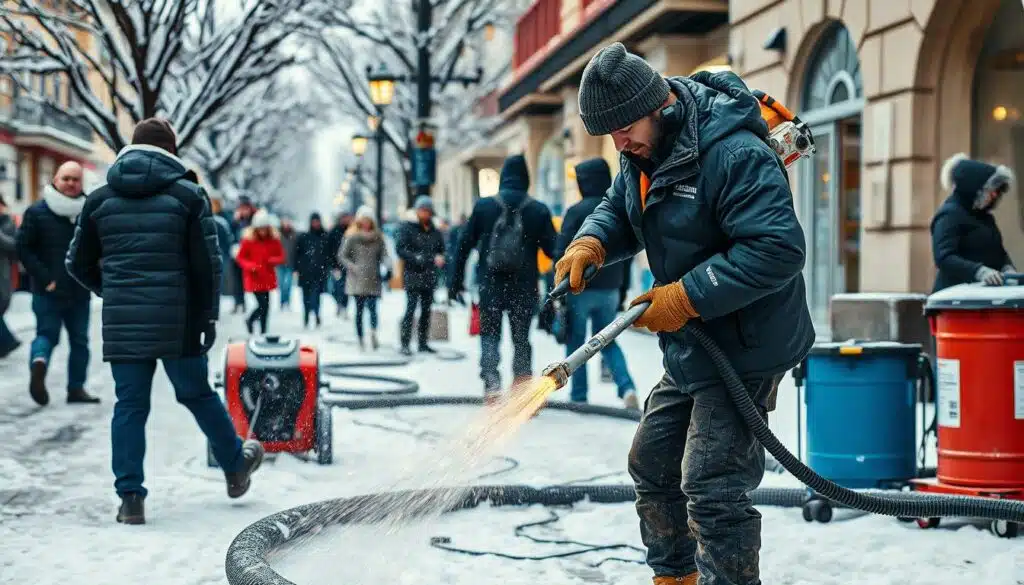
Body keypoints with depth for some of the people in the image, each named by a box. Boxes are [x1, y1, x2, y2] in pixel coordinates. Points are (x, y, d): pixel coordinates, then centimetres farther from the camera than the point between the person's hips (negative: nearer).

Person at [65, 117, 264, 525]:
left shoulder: (100, 199, 7)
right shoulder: (188, 196, -2)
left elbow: (78, 264, 12)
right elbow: (208, 265, -5)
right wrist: (209, 316, 4)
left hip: (122, 324, 2)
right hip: (178, 323, -2)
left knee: (129, 406, 6)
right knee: (197, 393, 15)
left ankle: (130, 498, 4)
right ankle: (235, 467, 32)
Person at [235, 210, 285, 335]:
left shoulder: (274, 239, 1)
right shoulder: (248, 239, -7)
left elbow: (281, 256, 8)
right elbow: (240, 258, 0)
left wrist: (274, 260, -14)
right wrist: (250, 266, -17)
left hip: (268, 277, 4)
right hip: (254, 277, -4)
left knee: (265, 304, 7)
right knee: (263, 304, -10)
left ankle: (263, 331, 19)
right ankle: (250, 321, 18)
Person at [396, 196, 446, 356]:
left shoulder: (435, 232, 12)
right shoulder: (407, 228, -2)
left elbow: (442, 250, 19)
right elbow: (399, 248, -7)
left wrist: (440, 258, -4)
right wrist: (415, 258, -20)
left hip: (429, 277, 5)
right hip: (412, 276, -5)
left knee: (426, 310, 10)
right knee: (411, 308, -11)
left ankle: (423, 342, 18)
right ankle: (405, 344, -10)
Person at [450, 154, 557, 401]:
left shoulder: (483, 206, 1)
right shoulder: (539, 210, -1)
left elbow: (465, 245, 2)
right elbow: (552, 249, -3)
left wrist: (456, 281, 8)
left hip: (490, 284, 0)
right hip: (525, 287, 1)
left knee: (489, 334, 9)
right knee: (521, 337, 13)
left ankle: (491, 380, -14)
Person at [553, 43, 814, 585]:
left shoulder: (735, 154, -26)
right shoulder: (643, 152, 4)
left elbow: (779, 249, -30)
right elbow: (619, 209, 16)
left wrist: (687, 296, -27)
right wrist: (591, 242, -8)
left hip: (743, 350, -10)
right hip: (689, 348, 10)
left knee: (712, 487, -12)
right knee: (652, 463, 19)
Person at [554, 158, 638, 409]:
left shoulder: (577, 211, -11)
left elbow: (562, 253, -13)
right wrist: (622, 289, 17)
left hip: (580, 287, -5)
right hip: (610, 288, 5)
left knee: (576, 342, 9)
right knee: (607, 341, 15)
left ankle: (578, 396, 11)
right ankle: (627, 388, -3)